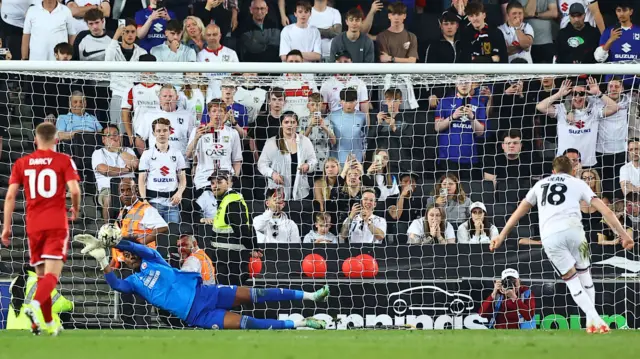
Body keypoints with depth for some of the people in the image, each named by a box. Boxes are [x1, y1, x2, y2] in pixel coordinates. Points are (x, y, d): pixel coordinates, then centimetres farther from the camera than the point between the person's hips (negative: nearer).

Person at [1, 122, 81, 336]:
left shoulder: (22, 163, 8)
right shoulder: (64, 161, 0)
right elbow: (74, 190, -10)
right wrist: (75, 209, 10)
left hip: (33, 226, 3)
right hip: (57, 224, -3)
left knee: (41, 275, 14)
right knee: (52, 274, -9)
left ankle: (49, 323, 17)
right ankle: (35, 306, -36)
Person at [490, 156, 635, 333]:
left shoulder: (541, 184, 29)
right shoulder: (577, 183, 21)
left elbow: (519, 211, 32)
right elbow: (605, 210, 12)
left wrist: (502, 236, 37)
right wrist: (623, 234, 13)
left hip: (549, 236, 1)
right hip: (572, 228, -1)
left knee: (571, 280, 8)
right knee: (584, 273, 18)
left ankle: (594, 320, -7)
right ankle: (592, 320, 11)